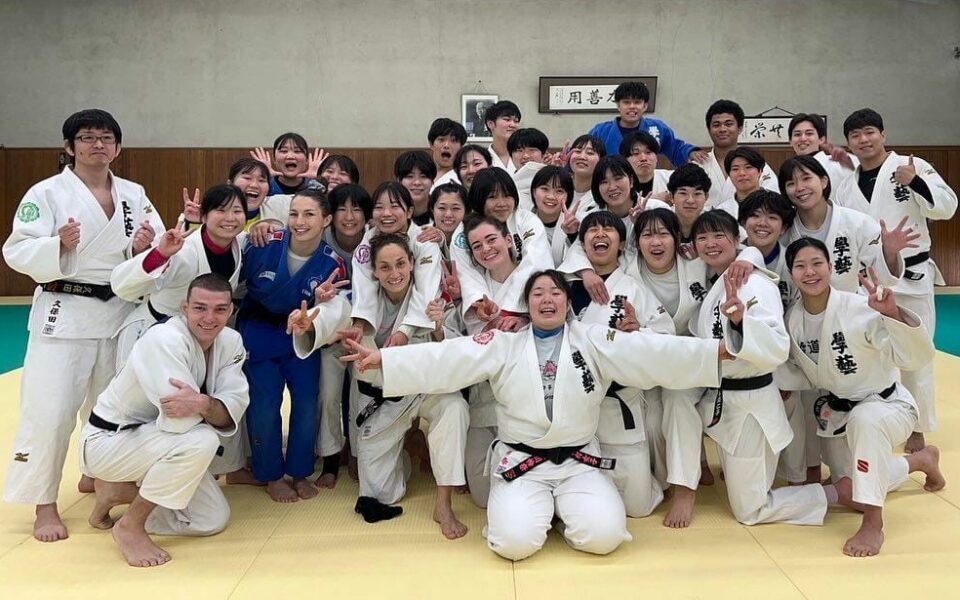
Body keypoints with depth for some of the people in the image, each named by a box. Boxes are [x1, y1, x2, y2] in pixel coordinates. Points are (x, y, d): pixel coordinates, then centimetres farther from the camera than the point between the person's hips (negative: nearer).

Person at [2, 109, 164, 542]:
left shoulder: (134, 194, 7)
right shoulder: (47, 193, -6)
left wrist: (145, 247, -15)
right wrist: (58, 244, -26)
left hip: (119, 312, 5)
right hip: (63, 315, -4)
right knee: (49, 410, -6)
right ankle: (44, 504, 9)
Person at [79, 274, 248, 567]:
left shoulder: (230, 341, -7)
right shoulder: (164, 339, -29)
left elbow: (232, 411, -19)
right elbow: (178, 419, -37)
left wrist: (204, 404, -39)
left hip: (154, 440, 8)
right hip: (110, 440, -7)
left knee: (213, 520, 2)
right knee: (201, 440, -33)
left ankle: (118, 492, 17)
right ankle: (130, 527, -14)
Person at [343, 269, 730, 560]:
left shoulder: (595, 342, 2)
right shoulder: (503, 346, 1)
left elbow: (653, 353, -7)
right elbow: (444, 360, -8)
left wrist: (721, 349, -17)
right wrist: (382, 359, -19)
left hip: (579, 462, 1)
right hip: (521, 463, -1)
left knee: (603, 535, -21)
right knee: (515, 542, -23)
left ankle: (565, 507, 13)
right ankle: (539, 507, 13)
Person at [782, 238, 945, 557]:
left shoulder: (860, 309, -28)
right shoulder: (792, 319, -11)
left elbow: (917, 356, -34)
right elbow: (791, 364, 6)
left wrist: (893, 313, -52)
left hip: (888, 404, -6)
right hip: (838, 413, 6)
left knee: (864, 420, -42)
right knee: (849, 493, 15)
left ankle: (873, 522, -27)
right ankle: (921, 460, 42)